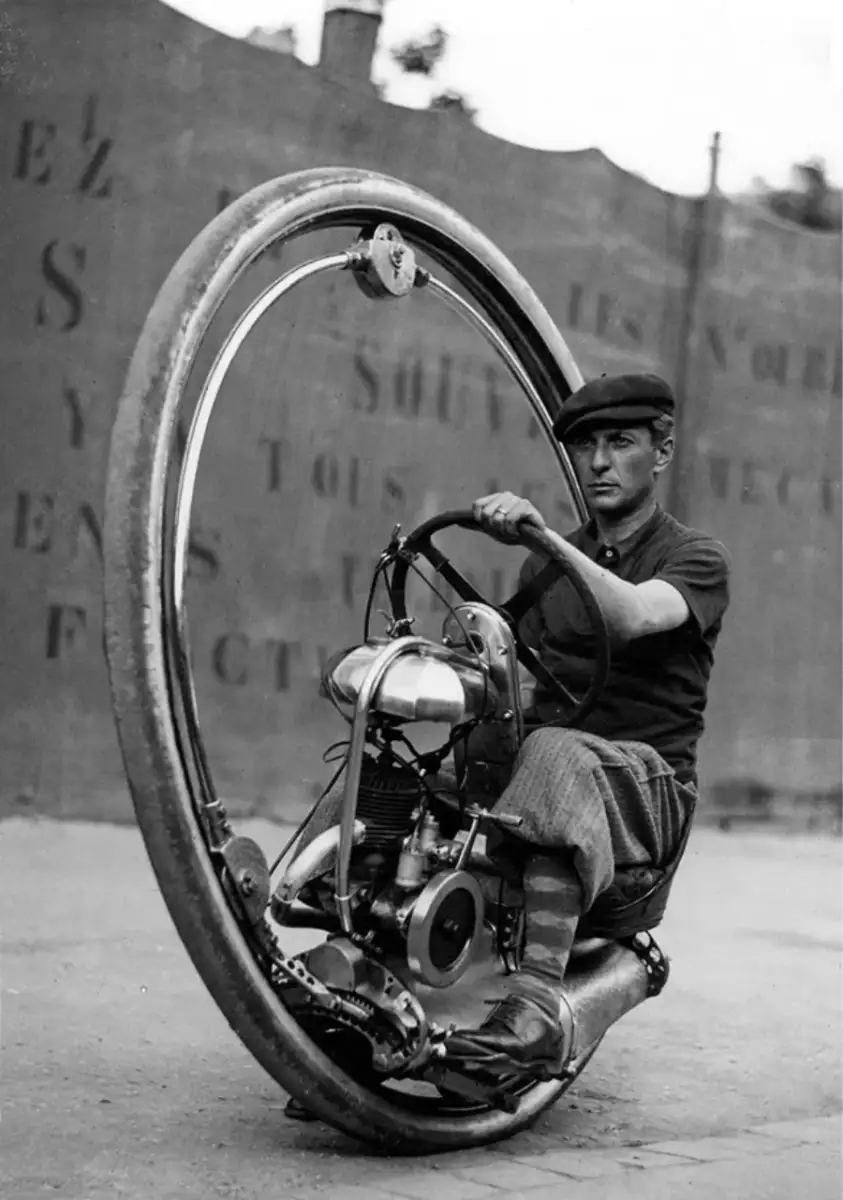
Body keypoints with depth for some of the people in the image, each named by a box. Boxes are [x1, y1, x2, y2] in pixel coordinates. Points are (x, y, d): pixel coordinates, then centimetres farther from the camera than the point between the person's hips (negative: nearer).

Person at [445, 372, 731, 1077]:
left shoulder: (696, 560, 2)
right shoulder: (548, 565, 22)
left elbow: (633, 616, -22)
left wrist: (542, 533, -33)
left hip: (651, 782, -5)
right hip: (542, 748, 6)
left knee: (555, 757, -39)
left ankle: (539, 1007, -49)